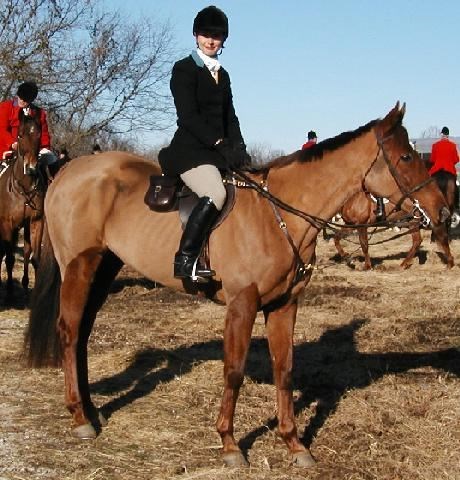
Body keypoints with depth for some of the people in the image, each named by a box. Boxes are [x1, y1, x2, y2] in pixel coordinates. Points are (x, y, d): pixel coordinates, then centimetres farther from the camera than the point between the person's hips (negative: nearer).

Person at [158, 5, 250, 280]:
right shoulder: (184, 69, -2)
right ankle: (185, 261, -28)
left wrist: (239, 148, 1)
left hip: (219, 150, 8)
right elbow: (188, 116, -12)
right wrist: (220, 143, -19)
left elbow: (230, 117, 18)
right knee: (215, 194, -31)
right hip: (190, 149, -8)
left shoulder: (223, 75, 20)